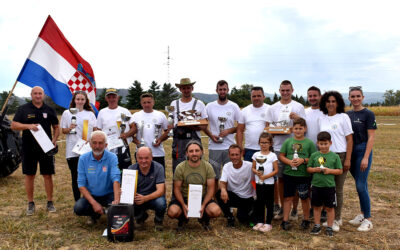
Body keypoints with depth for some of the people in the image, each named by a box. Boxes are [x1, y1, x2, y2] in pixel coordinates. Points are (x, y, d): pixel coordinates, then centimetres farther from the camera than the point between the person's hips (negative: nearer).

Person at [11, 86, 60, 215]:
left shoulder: (50, 110, 8)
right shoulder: (23, 109, 3)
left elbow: (56, 127, 13)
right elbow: (13, 125, -3)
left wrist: (54, 139, -4)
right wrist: (28, 126, -19)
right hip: (28, 149, -1)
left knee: (48, 175, 3)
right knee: (29, 175, 6)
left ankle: (50, 202, 14)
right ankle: (31, 203, 17)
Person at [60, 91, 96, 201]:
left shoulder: (90, 114, 11)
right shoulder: (67, 113, 10)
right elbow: (63, 130, 12)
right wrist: (69, 129, -10)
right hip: (72, 150, 1)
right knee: (75, 177, 6)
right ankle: (77, 202, 15)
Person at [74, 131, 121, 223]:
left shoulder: (112, 157, -12)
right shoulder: (83, 159, -6)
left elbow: (116, 179, -25)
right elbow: (81, 184, -9)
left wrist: (116, 200, -41)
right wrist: (94, 203, -21)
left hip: (109, 194, -2)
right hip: (91, 195, 2)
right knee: (78, 208, -24)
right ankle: (96, 214, 10)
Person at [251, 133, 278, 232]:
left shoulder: (273, 156, -4)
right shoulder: (256, 155, 5)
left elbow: (276, 170, -6)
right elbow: (253, 168, 8)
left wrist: (265, 176, -17)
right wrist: (257, 172, -13)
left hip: (269, 183, -3)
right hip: (258, 182, 3)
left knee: (269, 203, 4)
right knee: (259, 202, 11)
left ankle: (268, 223, 12)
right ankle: (259, 222, 21)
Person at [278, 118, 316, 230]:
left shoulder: (309, 143, 0)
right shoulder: (288, 141, 5)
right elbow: (281, 156, 5)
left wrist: (303, 160, -15)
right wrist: (289, 162, -12)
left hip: (304, 175, -1)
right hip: (289, 174, 1)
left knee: (305, 198, 11)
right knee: (288, 197, 6)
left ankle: (306, 220, 26)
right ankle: (285, 220, 14)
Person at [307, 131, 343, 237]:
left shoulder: (335, 156, -2)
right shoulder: (314, 155, 1)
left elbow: (340, 171, 0)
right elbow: (308, 168, 6)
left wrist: (329, 170, -16)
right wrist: (315, 169, -13)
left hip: (329, 186, -1)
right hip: (316, 185, 2)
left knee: (330, 207, 8)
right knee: (317, 206, 12)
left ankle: (329, 227, 20)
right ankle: (317, 226, 25)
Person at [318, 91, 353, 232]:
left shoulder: (343, 117, -1)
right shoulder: (321, 119, 11)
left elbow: (349, 140, -4)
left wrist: (347, 160, -10)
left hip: (340, 156, -4)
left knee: (338, 189, 1)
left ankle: (337, 219, 11)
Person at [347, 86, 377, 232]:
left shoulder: (368, 114, -6)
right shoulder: (347, 114, 10)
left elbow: (371, 137, -9)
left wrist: (366, 157, -16)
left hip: (363, 150, -5)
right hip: (350, 151, 5)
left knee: (361, 185, -7)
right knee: (360, 184, 13)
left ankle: (368, 220, 4)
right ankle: (362, 214, 23)